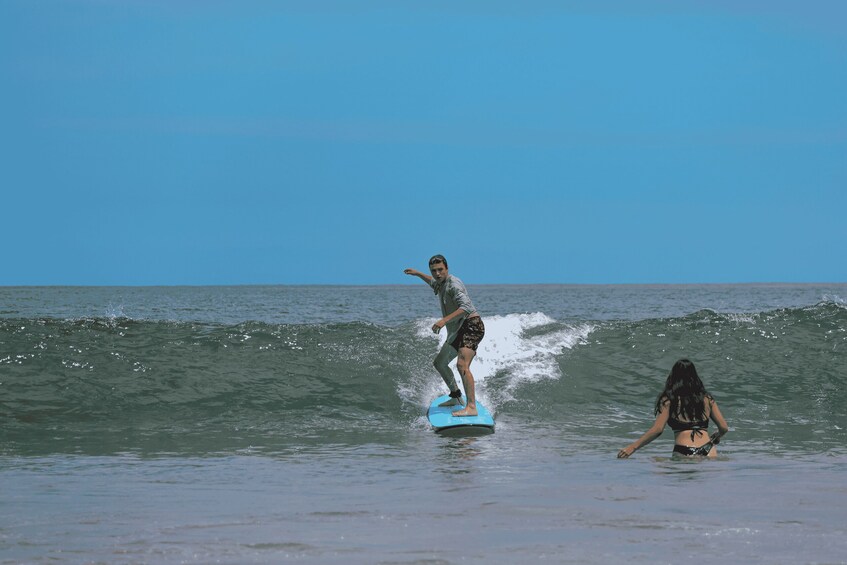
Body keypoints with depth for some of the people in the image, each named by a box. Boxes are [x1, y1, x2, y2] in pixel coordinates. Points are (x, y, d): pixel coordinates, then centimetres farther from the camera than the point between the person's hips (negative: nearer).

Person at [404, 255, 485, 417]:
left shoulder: (453, 285, -17)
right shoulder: (442, 283, 13)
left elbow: (466, 307, -32)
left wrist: (444, 320, -39)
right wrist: (418, 274, 42)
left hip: (471, 326, -11)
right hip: (457, 331, 11)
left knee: (462, 365, -29)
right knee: (439, 363, 23)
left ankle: (471, 407, -38)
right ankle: (456, 397, 37)